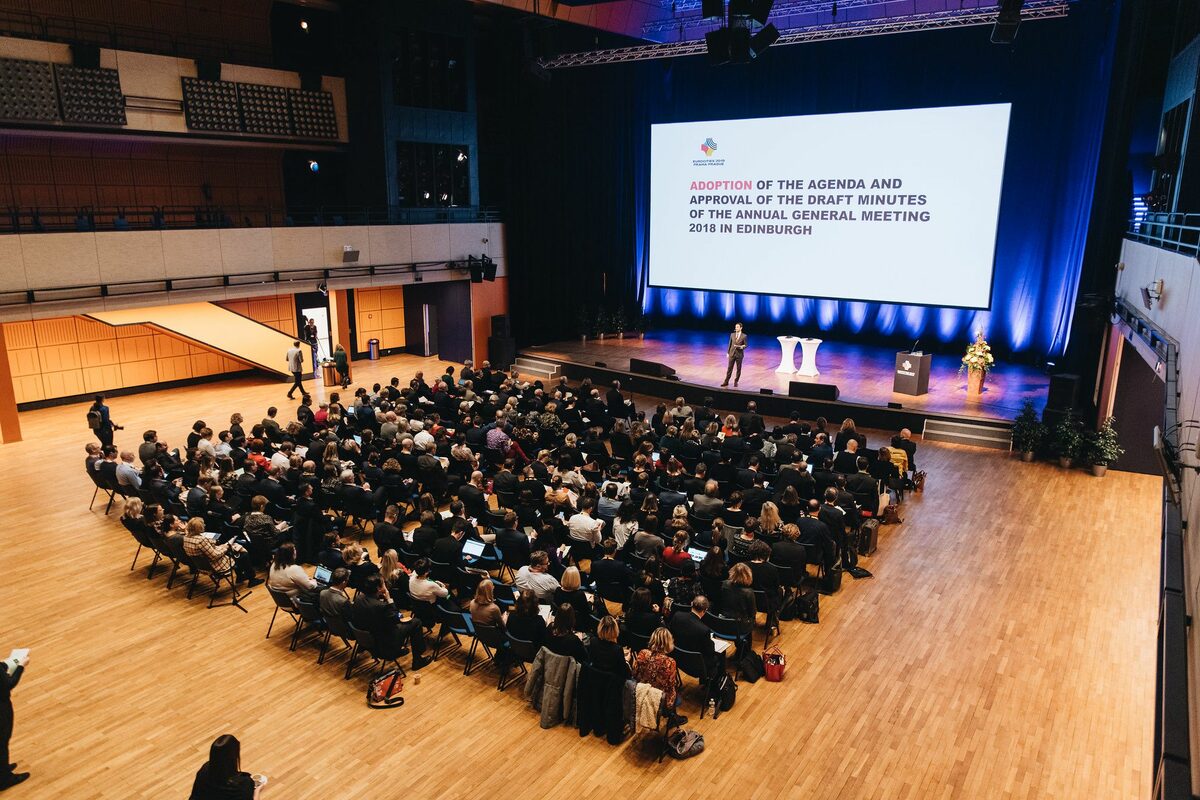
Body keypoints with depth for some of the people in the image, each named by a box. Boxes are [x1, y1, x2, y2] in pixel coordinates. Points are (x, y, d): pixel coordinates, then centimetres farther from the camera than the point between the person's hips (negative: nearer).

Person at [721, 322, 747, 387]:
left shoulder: (744, 336, -5)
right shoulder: (732, 334, 4)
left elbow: (745, 345, -1)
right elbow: (730, 344, 9)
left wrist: (741, 347, -22)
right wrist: (728, 352, 7)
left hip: (739, 354, -2)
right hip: (732, 353, 2)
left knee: (738, 369, 5)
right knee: (729, 368, 3)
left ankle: (736, 382, 18)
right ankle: (726, 382, 6)